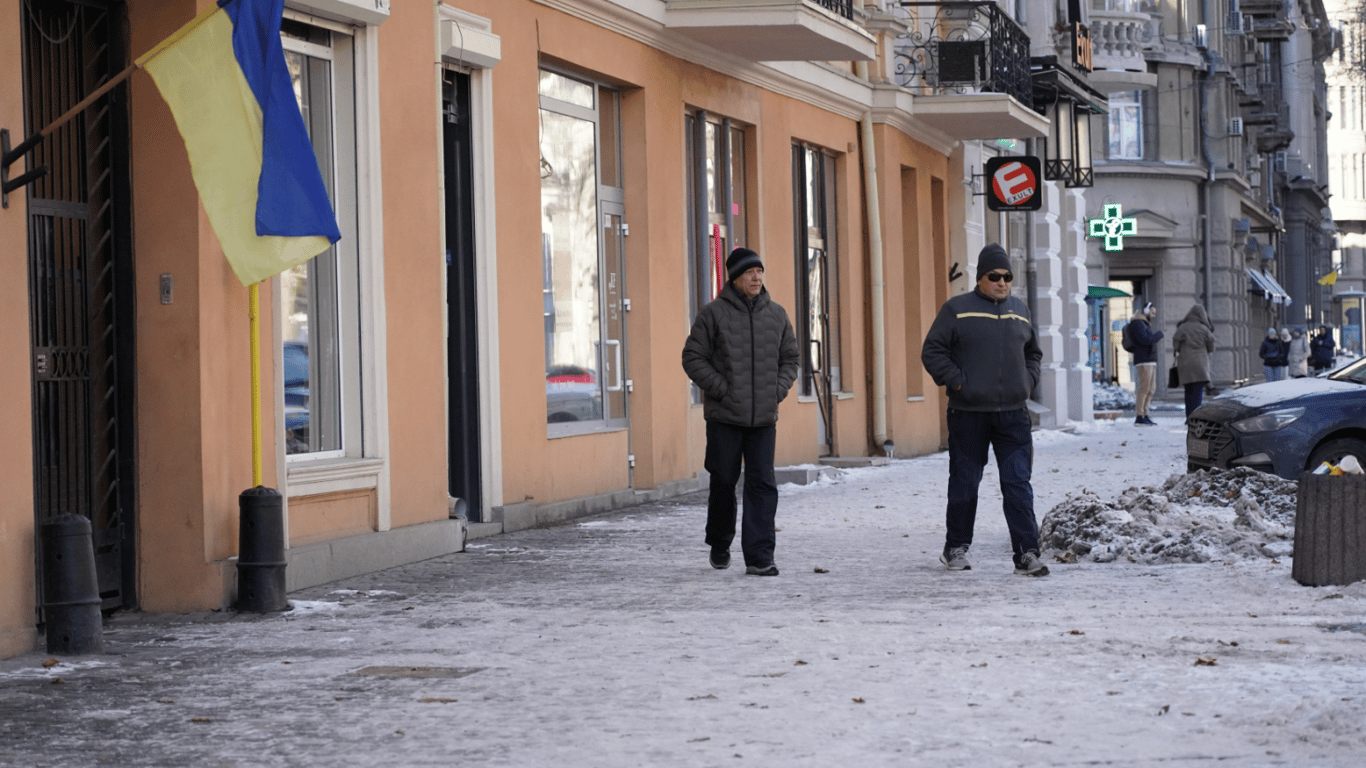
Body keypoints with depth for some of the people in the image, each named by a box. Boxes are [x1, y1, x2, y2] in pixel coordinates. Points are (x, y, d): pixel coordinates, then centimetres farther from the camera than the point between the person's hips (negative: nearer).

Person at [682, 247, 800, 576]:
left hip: (764, 417, 3)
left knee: (762, 484, -5)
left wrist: (778, 389, 2)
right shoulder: (714, 313, -4)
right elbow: (693, 358, -3)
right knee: (724, 481, 8)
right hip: (724, 415, -3)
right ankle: (719, 543, 30)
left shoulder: (776, 314, 8)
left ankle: (759, 556, -5)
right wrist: (721, 389, -10)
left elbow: (791, 358, 18)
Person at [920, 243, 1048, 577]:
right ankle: (955, 549, 21)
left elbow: (1033, 353, 27)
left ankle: (1027, 554, -4)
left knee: (1018, 484, -4)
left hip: (1013, 413, 3)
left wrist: (1027, 382, 10)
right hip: (968, 414, -3)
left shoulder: (1020, 311, 14)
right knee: (964, 483, 6)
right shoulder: (957, 309, 0)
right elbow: (932, 352, -1)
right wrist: (957, 382, -10)